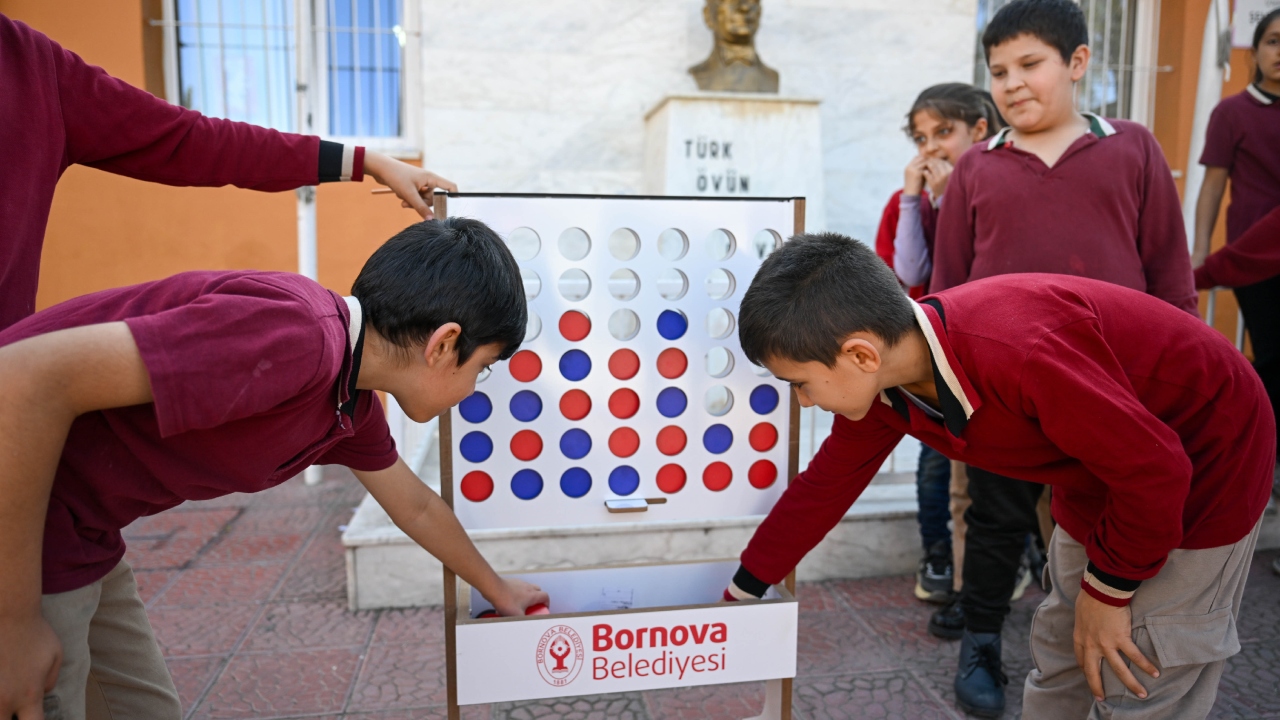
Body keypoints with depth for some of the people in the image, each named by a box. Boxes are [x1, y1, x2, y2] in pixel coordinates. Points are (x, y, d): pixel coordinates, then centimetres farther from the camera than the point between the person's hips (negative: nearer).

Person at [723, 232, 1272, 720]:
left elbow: (1155, 469, -30)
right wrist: (738, 596, 5)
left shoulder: (1018, 350, -41)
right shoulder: (884, 388, -14)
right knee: (1058, 667, 16)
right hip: (1100, 476, 7)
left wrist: (1107, 591, -15)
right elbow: (824, 488, -2)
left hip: (1202, 466, -7)